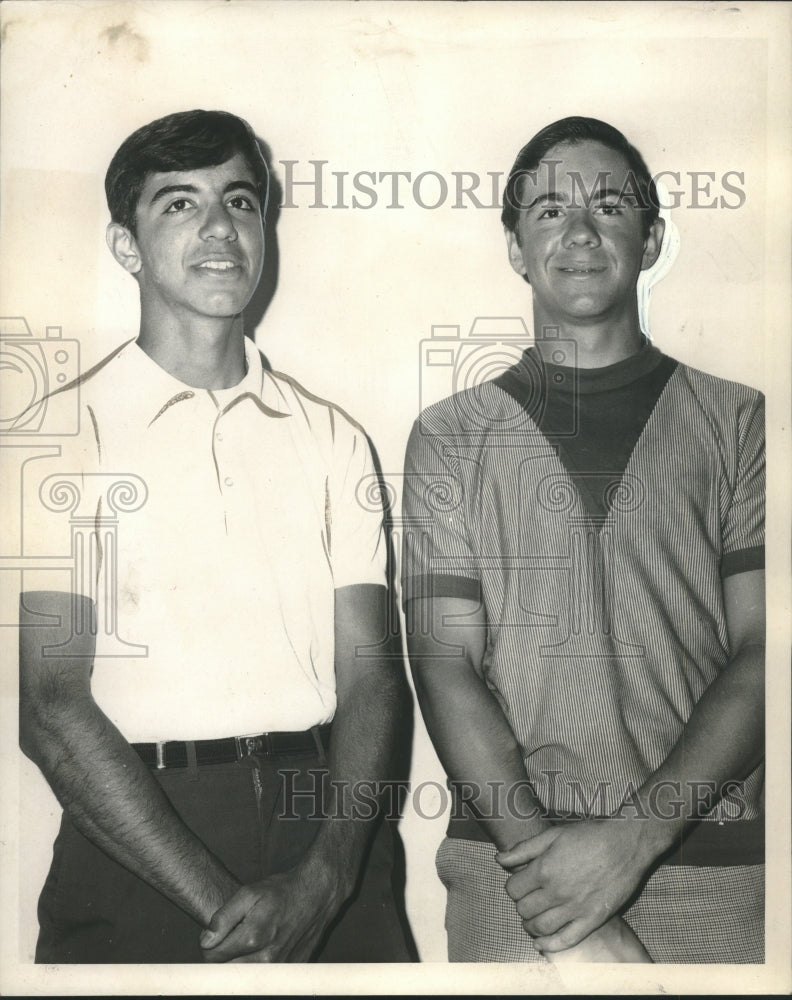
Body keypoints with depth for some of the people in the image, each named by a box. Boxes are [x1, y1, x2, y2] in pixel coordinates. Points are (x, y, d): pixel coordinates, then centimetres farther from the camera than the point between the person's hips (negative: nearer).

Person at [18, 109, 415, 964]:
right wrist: (217, 902, -15)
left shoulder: (332, 438, 9)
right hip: (139, 841, -2)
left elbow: (371, 675, 3)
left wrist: (326, 874, -13)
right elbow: (50, 705, -8)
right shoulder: (69, 435, 0)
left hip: (327, 823, 3)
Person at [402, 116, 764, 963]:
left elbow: (760, 654, -3)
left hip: (714, 867, 0)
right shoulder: (451, 436, 6)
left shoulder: (736, 422, 5)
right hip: (511, 872, 0)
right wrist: (540, 854, -14)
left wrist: (634, 839, -15)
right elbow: (445, 663, -2)